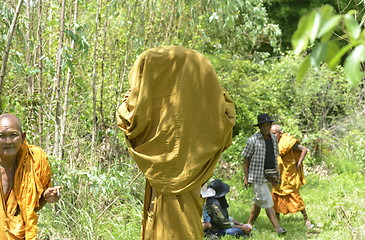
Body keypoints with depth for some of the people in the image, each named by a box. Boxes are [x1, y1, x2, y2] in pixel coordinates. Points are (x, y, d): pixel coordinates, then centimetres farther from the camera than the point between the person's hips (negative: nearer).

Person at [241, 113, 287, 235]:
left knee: (259, 203, 12)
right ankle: (278, 228, -17)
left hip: (270, 176, 6)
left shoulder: (274, 138, 9)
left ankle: (249, 225, 24)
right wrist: (246, 177, -8)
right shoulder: (253, 140, -9)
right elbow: (246, 159, -4)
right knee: (267, 202, -11)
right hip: (257, 176, -6)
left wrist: (277, 174, 13)